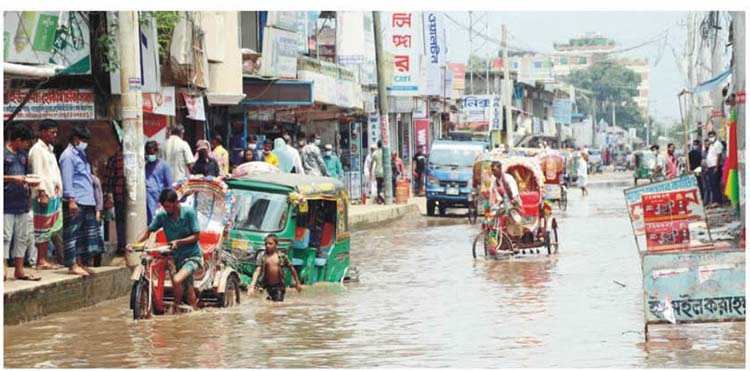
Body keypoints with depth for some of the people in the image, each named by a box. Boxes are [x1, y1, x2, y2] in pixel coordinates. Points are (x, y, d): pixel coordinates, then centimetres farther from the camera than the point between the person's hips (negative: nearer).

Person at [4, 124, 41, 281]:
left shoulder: (23, 155, 17)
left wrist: (28, 181, 5)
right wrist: (13, 178, -18)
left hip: (22, 202, 8)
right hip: (6, 204, -8)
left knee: (22, 237, 8)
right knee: (5, 236, -9)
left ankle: (19, 270, 13)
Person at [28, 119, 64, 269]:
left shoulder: (49, 150, 22)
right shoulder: (37, 150, -7)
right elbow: (37, 173, -14)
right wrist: (42, 193, -20)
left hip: (54, 195, 9)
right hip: (44, 196, -9)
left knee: (53, 229, 7)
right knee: (43, 228, -8)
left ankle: (46, 259, 10)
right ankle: (41, 260, -6)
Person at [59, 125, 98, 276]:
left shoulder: (81, 154, 21)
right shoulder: (68, 156, -8)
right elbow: (67, 179, -15)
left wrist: (92, 200, 20)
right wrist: (71, 200, -21)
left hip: (87, 202, 9)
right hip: (75, 202, -9)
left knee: (83, 235, 10)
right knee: (72, 234, -7)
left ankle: (79, 263, 15)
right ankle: (72, 265, -8)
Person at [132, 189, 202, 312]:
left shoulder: (189, 212, -14)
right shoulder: (162, 215, -3)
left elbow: (196, 236, -12)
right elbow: (148, 231, 4)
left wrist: (178, 242, -26)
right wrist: (135, 244, -12)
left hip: (192, 256, -5)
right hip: (176, 258, 5)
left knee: (177, 280, -28)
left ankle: (176, 306, -7)